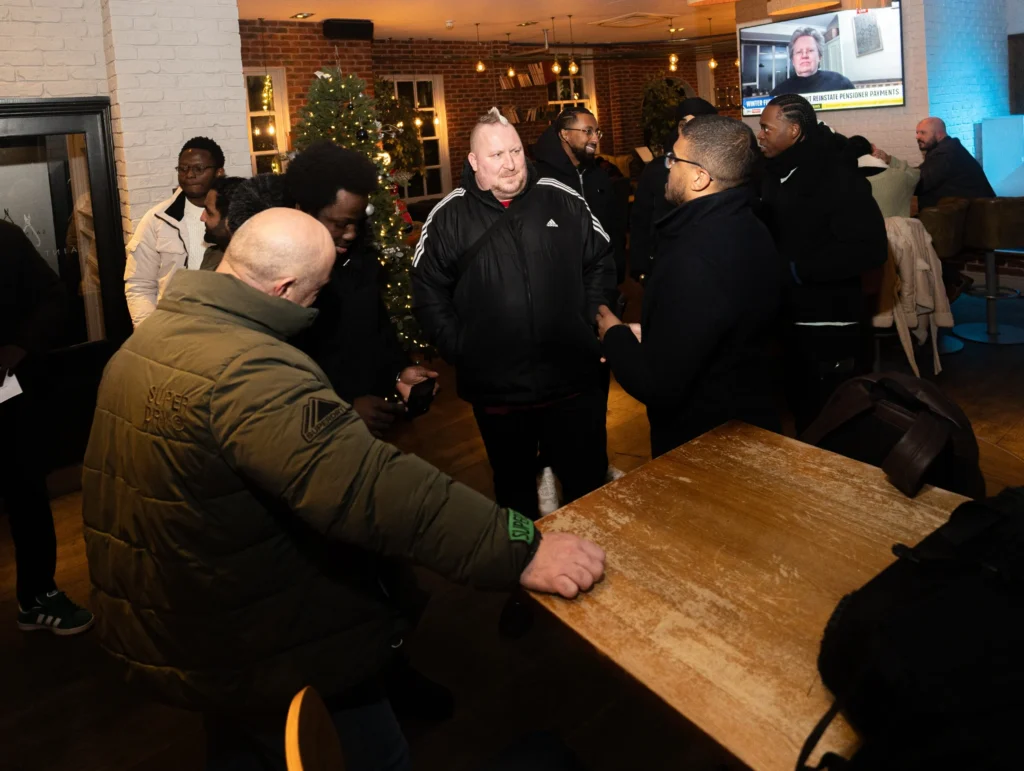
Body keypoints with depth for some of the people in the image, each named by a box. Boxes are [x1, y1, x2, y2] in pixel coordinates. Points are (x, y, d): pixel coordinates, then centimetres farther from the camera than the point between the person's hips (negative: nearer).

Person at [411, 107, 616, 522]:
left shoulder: (563, 200, 2)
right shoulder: (448, 217, -2)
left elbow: (601, 263, 10)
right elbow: (428, 292, 2)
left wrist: (591, 324, 3)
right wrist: (460, 350, -4)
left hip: (575, 379, 1)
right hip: (496, 388, 0)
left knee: (589, 482, 15)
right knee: (514, 487, 19)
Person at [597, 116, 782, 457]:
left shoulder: (695, 259, -31)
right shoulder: (749, 228, 1)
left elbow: (656, 386, -28)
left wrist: (615, 335, -11)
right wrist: (647, 335, 7)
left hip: (702, 442, -9)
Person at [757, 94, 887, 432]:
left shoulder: (838, 177, -15)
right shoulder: (773, 172, 9)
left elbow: (868, 249, -22)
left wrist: (796, 270, -22)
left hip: (830, 327, -7)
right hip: (787, 319, 8)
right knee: (802, 413, 19)